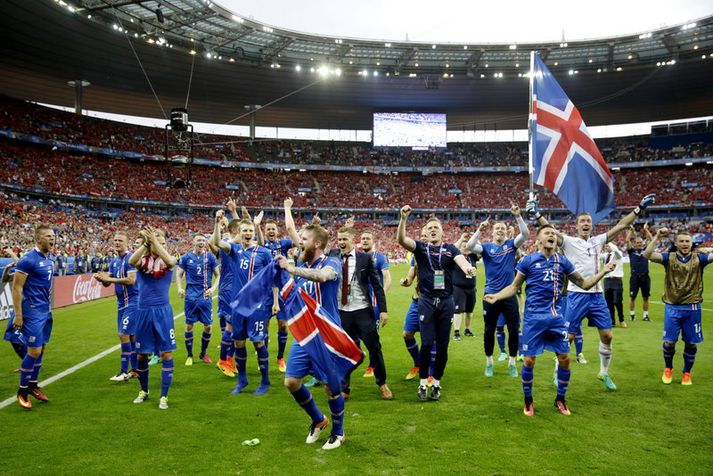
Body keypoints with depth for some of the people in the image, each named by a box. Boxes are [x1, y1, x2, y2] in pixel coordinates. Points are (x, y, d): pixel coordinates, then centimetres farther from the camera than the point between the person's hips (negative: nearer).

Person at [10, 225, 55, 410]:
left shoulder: (51, 258, 8)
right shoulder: (28, 259, -16)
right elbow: (17, 287, -15)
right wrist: (18, 315, -17)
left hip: (46, 311, 8)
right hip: (32, 311, -8)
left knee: (41, 349, 13)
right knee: (34, 351, -4)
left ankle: (33, 385, 27)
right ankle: (22, 391, 12)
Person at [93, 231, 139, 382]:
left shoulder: (130, 258, -13)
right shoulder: (114, 261, 12)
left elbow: (131, 280, -24)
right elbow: (107, 283, 11)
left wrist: (109, 278, -19)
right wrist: (101, 278, -11)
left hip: (132, 302, -8)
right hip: (121, 303, 8)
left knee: (124, 335, -8)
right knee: (131, 335, 13)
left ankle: (124, 372, 2)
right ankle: (135, 370, 21)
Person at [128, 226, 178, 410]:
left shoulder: (167, 261, -1)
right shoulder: (143, 260, 1)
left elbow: (170, 261, -27)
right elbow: (131, 261, -24)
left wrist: (154, 240, -33)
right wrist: (145, 243, -37)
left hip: (163, 311, -1)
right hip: (143, 311, 2)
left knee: (166, 353, -3)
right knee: (142, 354, 11)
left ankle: (164, 396, 9)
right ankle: (144, 391, 33)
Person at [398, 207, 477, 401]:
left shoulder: (450, 249, 6)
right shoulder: (421, 248, 5)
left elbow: (461, 260, -14)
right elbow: (401, 240, -12)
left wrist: (468, 269, -38)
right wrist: (403, 218, -26)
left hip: (446, 302, 1)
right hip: (426, 301, -1)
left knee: (443, 345, 6)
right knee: (427, 343, -4)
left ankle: (436, 383, 22)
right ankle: (423, 384, 13)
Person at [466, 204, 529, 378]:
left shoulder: (511, 245, 4)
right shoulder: (487, 247, 0)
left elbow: (525, 234, -11)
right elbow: (470, 246, -17)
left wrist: (518, 216, -23)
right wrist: (480, 230, -29)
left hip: (509, 295, 1)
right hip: (491, 295, -1)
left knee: (514, 330, 5)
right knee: (489, 330, 8)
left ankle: (512, 363, 20)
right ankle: (489, 363, 23)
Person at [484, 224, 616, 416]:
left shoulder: (562, 261, 6)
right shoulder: (528, 260, -2)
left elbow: (583, 284, 12)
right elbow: (514, 287, 2)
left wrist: (602, 272, 0)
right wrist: (496, 296, -12)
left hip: (556, 316, 3)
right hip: (533, 317, -3)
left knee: (564, 358, 5)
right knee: (529, 360, 0)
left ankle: (560, 399, 26)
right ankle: (528, 401, 20)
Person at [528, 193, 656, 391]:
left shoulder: (598, 241, 10)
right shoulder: (569, 242, -3)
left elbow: (622, 226, 11)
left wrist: (639, 208, 8)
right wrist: (536, 214, -29)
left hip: (597, 295, 5)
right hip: (577, 295, -5)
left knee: (607, 335, 6)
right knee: (569, 336, -1)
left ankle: (604, 373, 25)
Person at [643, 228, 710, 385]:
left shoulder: (699, 259, 2)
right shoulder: (669, 258, -1)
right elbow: (647, 254, -14)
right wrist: (657, 237, -20)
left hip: (692, 308, 1)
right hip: (672, 308, -1)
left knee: (691, 343, 9)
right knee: (669, 342, 2)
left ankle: (687, 373, 30)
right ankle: (668, 369, 28)